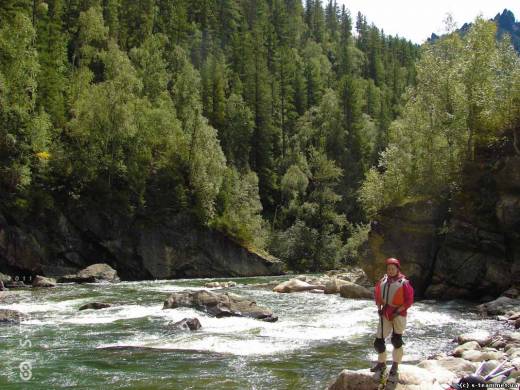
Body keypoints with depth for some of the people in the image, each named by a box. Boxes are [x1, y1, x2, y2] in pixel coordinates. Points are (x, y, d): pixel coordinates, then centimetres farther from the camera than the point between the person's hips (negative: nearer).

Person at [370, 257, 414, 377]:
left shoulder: (404, 282, -8)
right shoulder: (382, 281, 6)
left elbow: (409, 300, -9)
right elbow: (377, 295, 17)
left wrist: (398, 311, -14)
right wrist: (379, 308, 5)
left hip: (398, 315, -5)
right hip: (385, 314, 5)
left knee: (396, 341, -3)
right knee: (378, 341, 5)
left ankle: (395, 366, 13)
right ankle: (381, 363, 24)